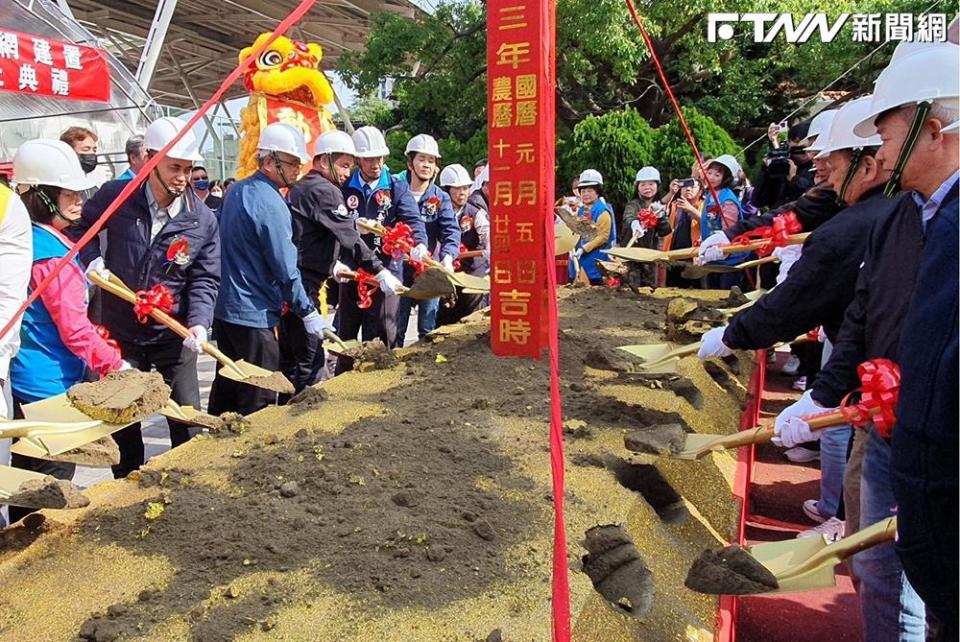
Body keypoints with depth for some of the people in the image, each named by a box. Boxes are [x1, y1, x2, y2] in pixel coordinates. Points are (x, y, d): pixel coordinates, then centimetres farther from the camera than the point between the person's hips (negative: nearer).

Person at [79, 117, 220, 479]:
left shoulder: (202, 220, -9)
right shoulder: (116, 197, -8)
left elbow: (205, 279, -7)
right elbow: (82, 225, 12)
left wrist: (199, 321, -23)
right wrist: (91, 259, -6)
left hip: (174, 336, -1)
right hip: (120, 333, 1)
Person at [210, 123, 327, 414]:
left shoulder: (237, 191, 11)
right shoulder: (270, 202, -18)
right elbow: (285, 269, -18)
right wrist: (308, 313, -8)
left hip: (224, 308, 9)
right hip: (253, 315, -9)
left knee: (226, 387, 20)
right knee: (258, 403, 0)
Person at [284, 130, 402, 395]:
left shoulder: (300, 187, 19)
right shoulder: (325, 190, -12)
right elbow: (349, 237, -21)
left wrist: (332, 264, 22)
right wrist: (381, 272, -22)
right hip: (303, 285, -10)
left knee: (289, 357, 16)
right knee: (310, 359, -5)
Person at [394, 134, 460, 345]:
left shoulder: (440, 198, 2)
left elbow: (451, 231, -13)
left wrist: (448, 257, -30)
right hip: (399, 270, 0)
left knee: (428, 331, 8)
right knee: (395, 330, 8)